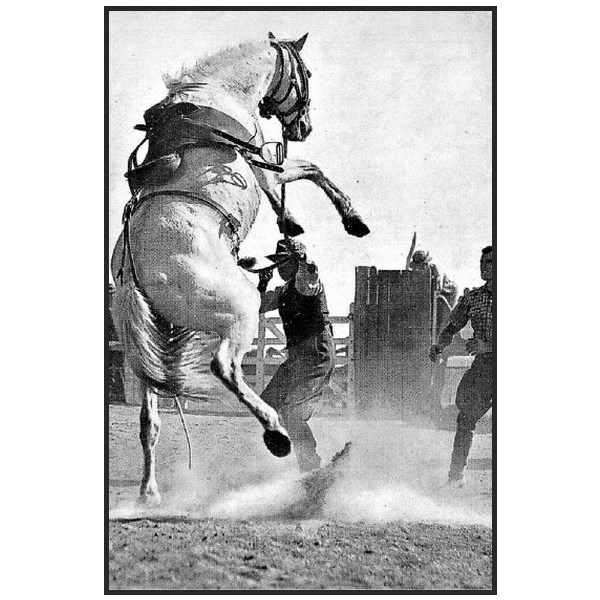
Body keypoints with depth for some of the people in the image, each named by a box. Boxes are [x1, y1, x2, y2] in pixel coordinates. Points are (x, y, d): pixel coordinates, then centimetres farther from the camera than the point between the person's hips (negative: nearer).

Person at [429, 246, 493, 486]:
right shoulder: (473, 297, 8)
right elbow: (454, 326, 15)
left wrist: (487, 346, -18)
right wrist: (439, 345, -3)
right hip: (482, 365, 3)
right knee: (466, 418, -2)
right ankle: (456, 475, 6)